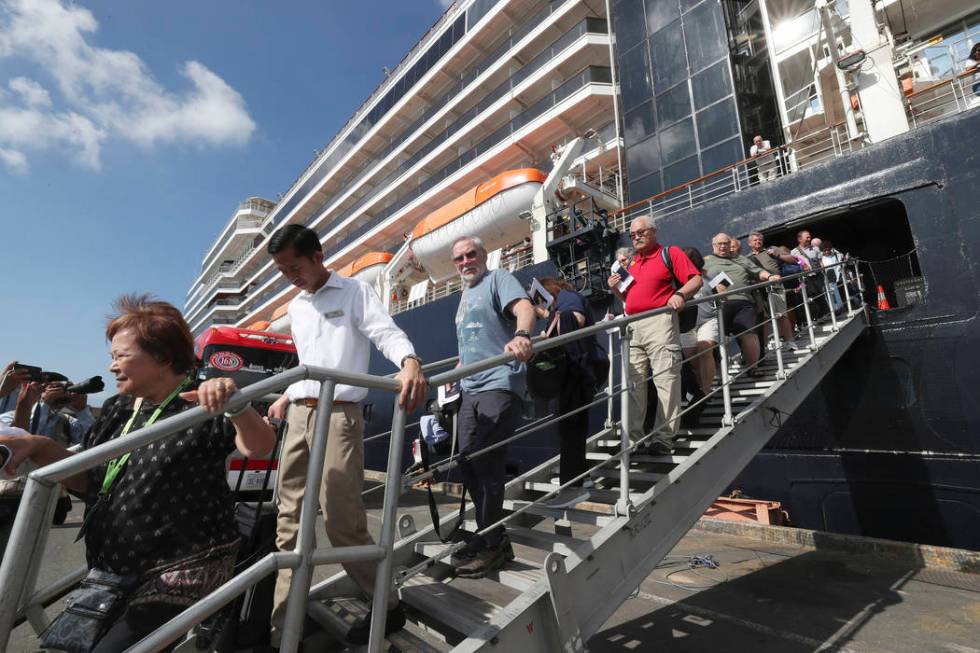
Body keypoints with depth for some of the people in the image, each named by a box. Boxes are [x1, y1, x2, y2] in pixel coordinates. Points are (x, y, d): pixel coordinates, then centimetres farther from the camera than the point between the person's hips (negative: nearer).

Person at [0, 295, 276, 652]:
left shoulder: (199, 408, -18)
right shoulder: (116, 410, 8)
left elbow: (259, 447, -32)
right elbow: (85, 479, 11)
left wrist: (232, 402, -50)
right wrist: (38, 446, -6)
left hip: (179, 575, -8)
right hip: (111, 570, 8)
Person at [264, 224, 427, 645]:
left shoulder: (356, 292, -2)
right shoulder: (295, 308, 19)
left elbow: (388, 333, -17)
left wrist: (410, 363, -37)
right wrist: (286, 397, 21)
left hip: (339, 415, -7)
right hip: (298, 416, 7)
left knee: (342, 521, -5)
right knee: (289, 521, 10)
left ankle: (388, 607, 18)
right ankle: (281, 630, 24)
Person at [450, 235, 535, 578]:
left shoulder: (498, 279, -1)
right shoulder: (465, 294, 23)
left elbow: (524, 307, -22)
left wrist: (521, 335, -42)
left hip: (498, 385, -8)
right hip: (470, 389, 9)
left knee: (486, 461, -10)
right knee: (467, 462, 8)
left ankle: (494, 544, 7)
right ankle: (487, 536, 23)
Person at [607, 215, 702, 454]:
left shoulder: (670, 253, 6)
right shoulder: (633, 263, 23)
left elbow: (696, 279, -2)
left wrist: (680, 294, -20)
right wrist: (616, 289, 10)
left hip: (659, 321, -6)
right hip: (633, 325, 7)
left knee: (666, 380, -8)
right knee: (633, 383, 6)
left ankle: (664, 437, -2)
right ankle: (633, 437, 13)